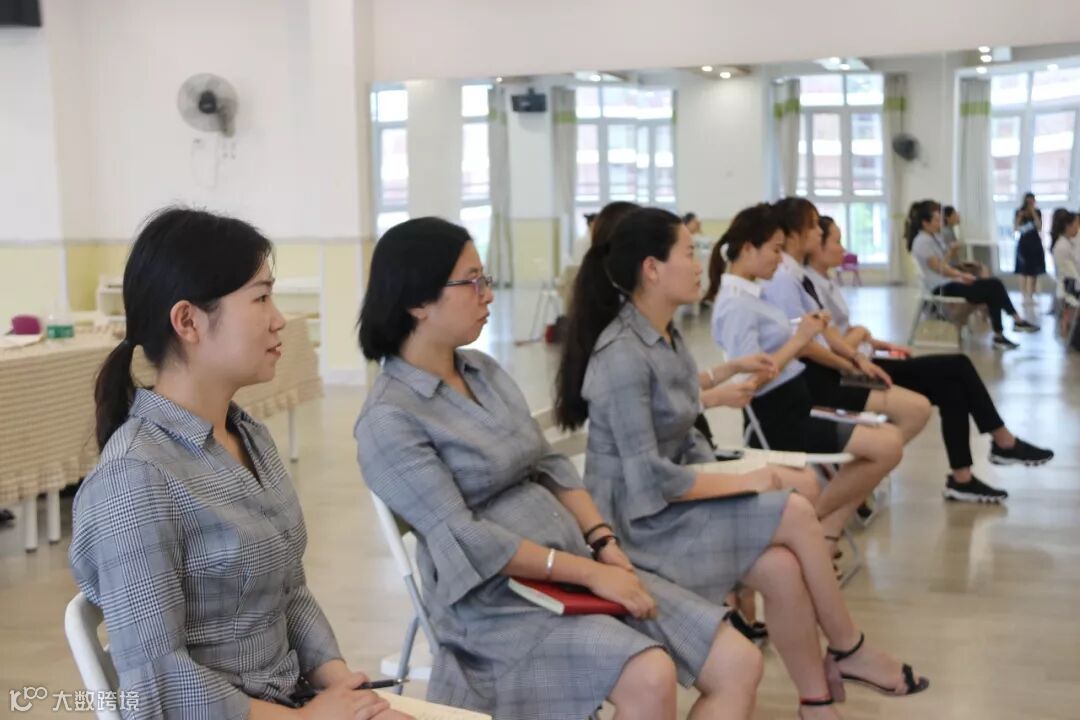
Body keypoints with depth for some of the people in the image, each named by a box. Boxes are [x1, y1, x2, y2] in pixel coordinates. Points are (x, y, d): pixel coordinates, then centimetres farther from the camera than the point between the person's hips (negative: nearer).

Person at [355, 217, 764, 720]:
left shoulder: (485, 371, 12)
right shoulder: (388, 419, -12)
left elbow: (550, 468, 13)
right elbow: (464, 541, -18)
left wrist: (606, 547, -3)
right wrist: (589, 572, -19)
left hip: (578, 569, 8)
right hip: (497, 601, -8)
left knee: (739, 664, -4)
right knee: (649, 677, -31)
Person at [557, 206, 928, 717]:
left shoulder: (668, 337, 8)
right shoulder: (622, 355, -21)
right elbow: (648, 480, -24)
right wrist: (742, 483, -16)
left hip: (675, 496, 8)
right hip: (641, 517, -8)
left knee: (782, 569, -17)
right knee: (797, 515, -18)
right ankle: (850, 651, 2)